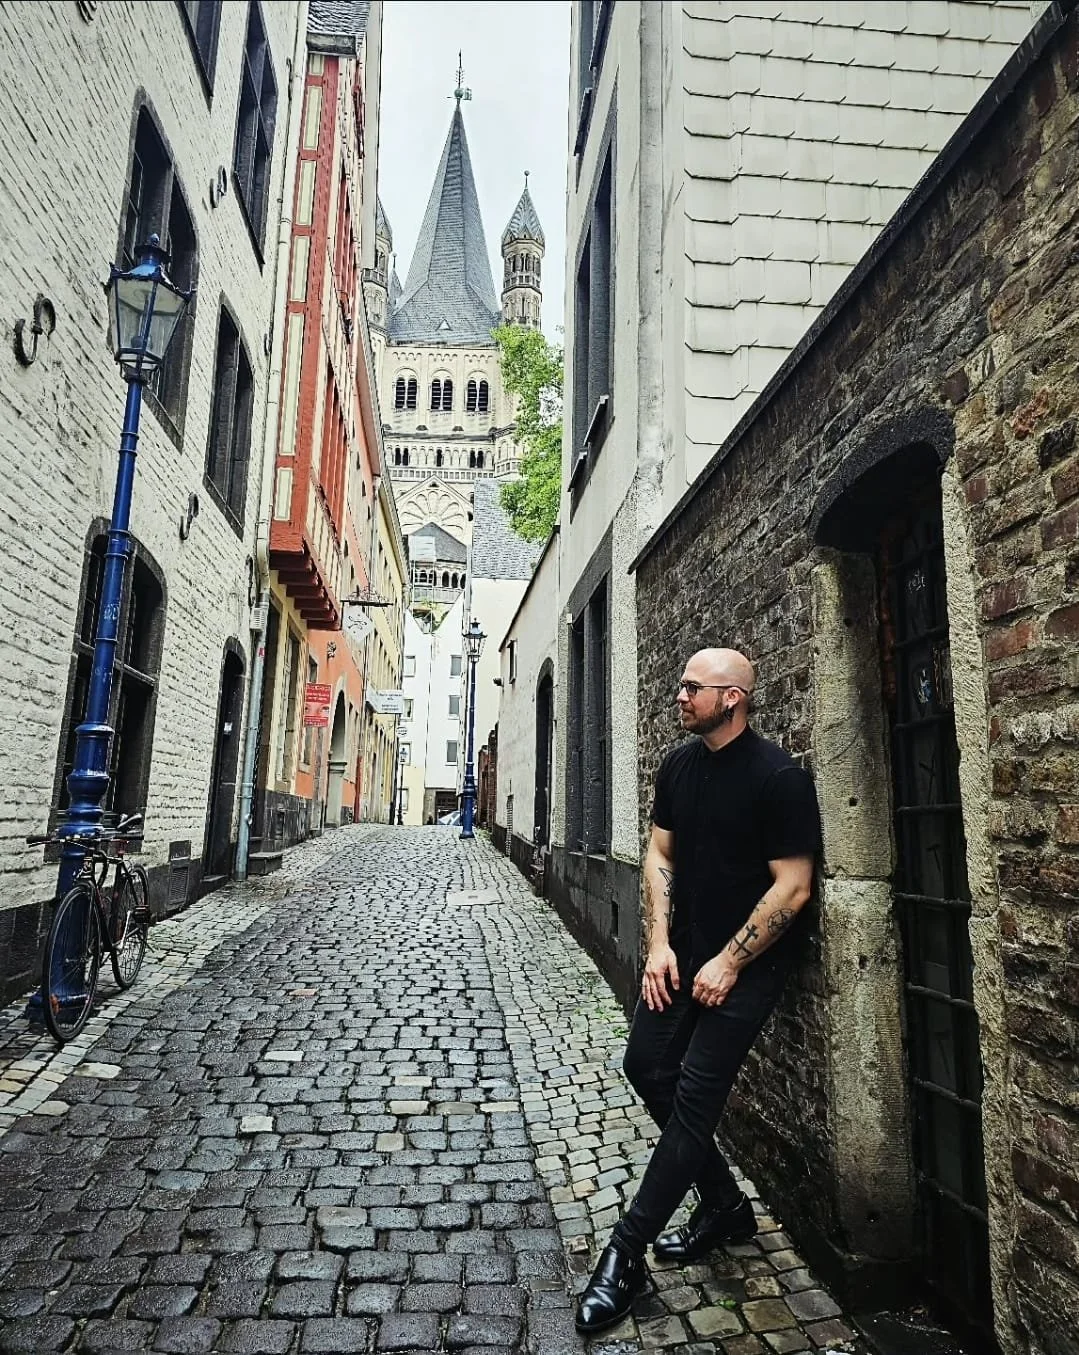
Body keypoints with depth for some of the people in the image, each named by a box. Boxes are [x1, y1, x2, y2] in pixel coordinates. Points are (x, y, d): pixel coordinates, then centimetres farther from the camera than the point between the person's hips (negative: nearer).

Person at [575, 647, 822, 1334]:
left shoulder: (779, 777, -18)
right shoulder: (679, 764, 2)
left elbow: (792, 886, -18)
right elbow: (660, 853, 7)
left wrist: (730, 964, -16)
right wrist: (660, 944, -2)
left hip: (746, 962, -7)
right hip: (684, 952, 7)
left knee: (695, 1093, -4)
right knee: (646, 1066, 10)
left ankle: (625, 1254, 10)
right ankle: (726, 1206, 31)